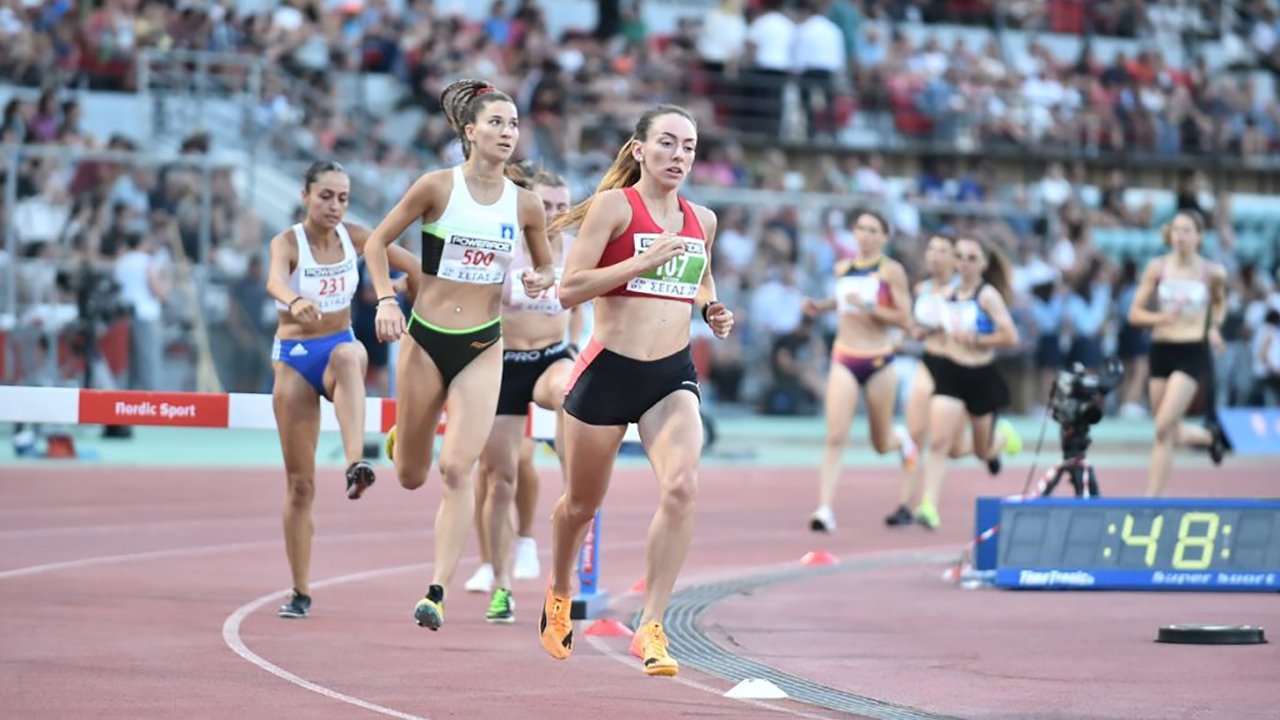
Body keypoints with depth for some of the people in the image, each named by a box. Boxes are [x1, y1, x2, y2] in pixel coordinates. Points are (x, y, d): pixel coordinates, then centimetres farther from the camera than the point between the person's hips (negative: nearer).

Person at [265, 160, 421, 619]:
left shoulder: (354, 237, -3)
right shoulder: (288, 242, -13)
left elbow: (411, 266, 7)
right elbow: (275, 280, -36)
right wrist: (295, 301, -57)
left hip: (341, 345, 1)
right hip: (295, 357, -1)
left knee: (349, 356, -40)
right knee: (300, 482, 0)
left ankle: (355, 464, -55)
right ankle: (300, 592, 9)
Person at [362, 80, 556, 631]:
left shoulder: (525, 205, 0)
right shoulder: (438, 187, -7)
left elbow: (546, 266, 15)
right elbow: (378, 241, 1)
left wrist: (539, 280, -8)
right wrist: (385, 298, -12)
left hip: (482, 348, 1)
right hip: (426, 339, -1)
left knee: (457, 470, -13)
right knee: (410, 476, 9)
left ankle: (437, 591, -10)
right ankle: (401, 436, 48)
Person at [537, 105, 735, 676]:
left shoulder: (702, 220, 10)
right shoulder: (615, 205, -6)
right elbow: (570, 288, -13)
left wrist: (712, 309, 8)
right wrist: (644, 260, -20)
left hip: (673, 375, 3)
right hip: (609, 369, -3)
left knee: (681, 486, -22)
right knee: (582, 502, 13)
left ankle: (651, 626, -16)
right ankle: (559, 592, 45)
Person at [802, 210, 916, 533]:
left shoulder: (891, 271, -6)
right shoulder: (843, 269, 8)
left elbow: (904, 318, -11)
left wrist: (868, 307, -21)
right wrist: (821, 306, 11)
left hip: (879, 362, -2)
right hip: (844, 360, 2)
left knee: (881, 444, 12)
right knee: (835, 437, -14)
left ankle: (900, 437, 50)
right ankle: (824, 509, -19)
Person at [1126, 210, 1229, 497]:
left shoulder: (1212, 272, -2)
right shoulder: (1157, 267, -1)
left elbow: (1220, 303, 21)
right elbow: (1135, 313, 1)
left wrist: (1214, 327, 3)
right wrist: (1159, 318, -18)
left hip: (1192, 354, -3)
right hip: (1161, 351, 3)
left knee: (1163, 428, -16)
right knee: (1172, 433, 10)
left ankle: (1152, 497, -10)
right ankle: (1209, 436, 44)